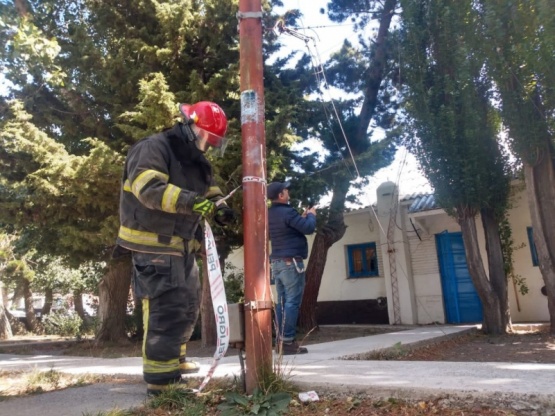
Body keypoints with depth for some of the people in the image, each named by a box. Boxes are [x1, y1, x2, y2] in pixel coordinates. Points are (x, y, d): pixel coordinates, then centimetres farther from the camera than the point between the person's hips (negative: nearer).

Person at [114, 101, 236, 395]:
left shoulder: (199, 162, 15)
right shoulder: (152, 148, -13)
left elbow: (210, 193, 18)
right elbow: (148, 187, -29)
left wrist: (219, 208, -5)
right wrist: (191, 201, -38)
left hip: (182, 246, 10)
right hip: (153, 245, -10)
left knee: (188, 306, 18)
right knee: (166, 310, -12)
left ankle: (174, 359, 36)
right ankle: (161, 379, -3)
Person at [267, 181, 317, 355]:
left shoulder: (270, 214, 15)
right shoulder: (287, 212, -14)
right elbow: (308, 228, -14)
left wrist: (301, 217, 21)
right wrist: (311, 215, 5)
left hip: (277, 262, 9)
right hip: (291, 262, -9)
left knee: (282, 302, 8)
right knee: (292, 302, -8)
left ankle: (280, 341, 9)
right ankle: (288, 342, -9)